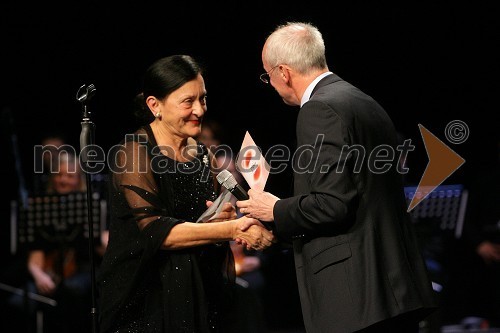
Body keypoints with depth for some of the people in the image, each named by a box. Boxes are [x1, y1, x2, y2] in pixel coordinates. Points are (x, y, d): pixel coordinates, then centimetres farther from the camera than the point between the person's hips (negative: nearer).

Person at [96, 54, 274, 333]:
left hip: (201, 297, 6)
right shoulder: (135, 152, -11)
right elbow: (155, 232, -22)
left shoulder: (202, 154, 8)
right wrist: (231, 229, -26)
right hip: (148, 301, -6)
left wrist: (227, 217, -10)